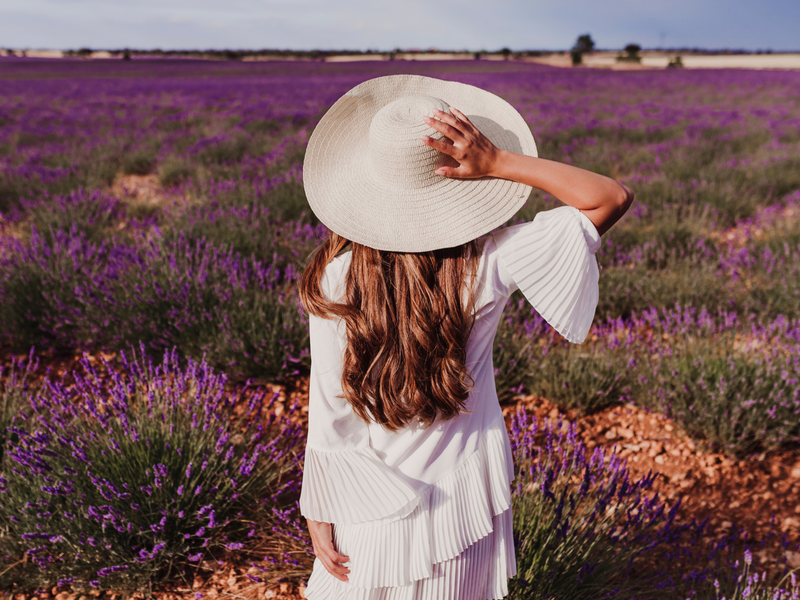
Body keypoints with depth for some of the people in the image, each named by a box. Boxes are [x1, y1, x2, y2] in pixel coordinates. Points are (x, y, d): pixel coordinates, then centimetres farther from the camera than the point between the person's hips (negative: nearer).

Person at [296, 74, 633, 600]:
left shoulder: (336, 282, -20)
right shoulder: (487, 262, -19)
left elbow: (328, 410, -13)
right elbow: (614, 198, -10)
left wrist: (319, 516, 1)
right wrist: (501, 163, -20)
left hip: (372, 500, -1)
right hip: (464, 496, 2)